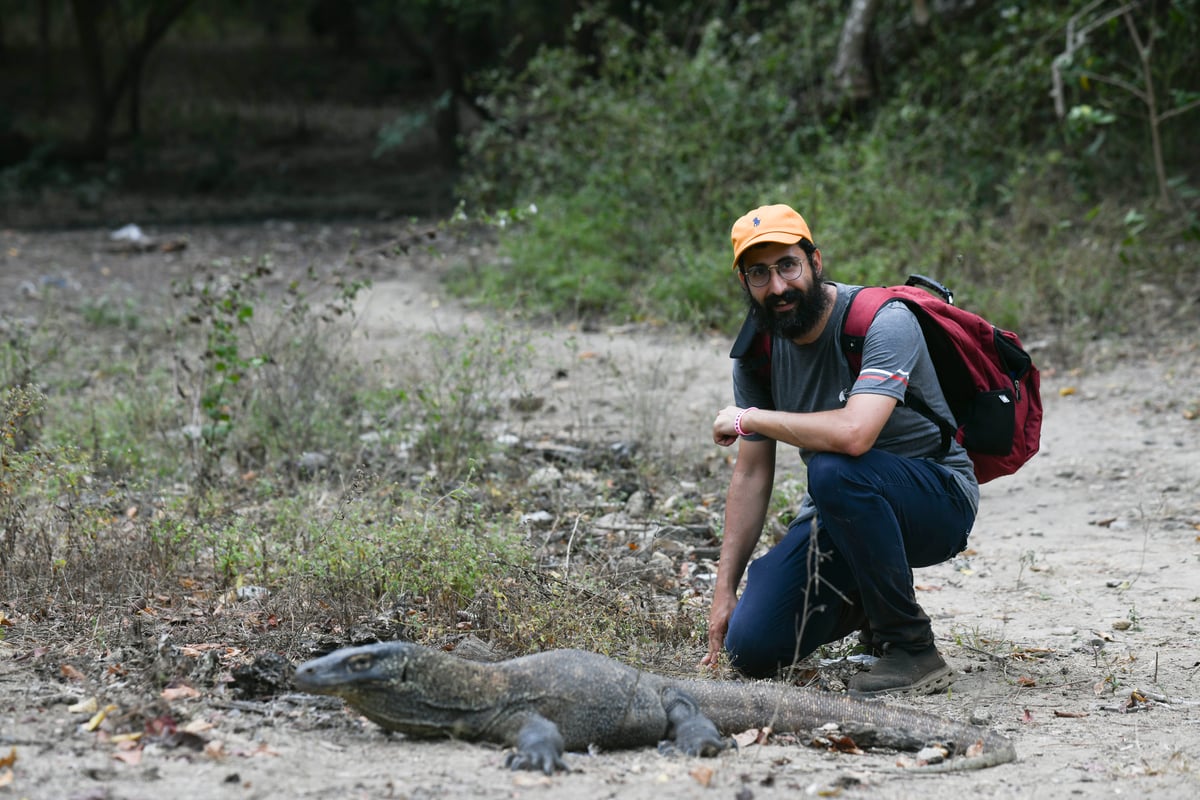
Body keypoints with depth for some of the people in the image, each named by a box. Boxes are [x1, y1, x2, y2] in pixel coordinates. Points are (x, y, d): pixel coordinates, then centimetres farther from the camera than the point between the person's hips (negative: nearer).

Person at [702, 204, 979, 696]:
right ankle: (865, 603, 21)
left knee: (833, 468, -38)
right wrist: (724, 590, -1)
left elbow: (854, 433, -40)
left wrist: (747, 418, -25)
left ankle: (912, 648, -22)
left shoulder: (884, 322, -24)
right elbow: (751, 475, 3)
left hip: (939, 499, -6)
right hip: (840, 513, 6)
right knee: (752, 648, -12)